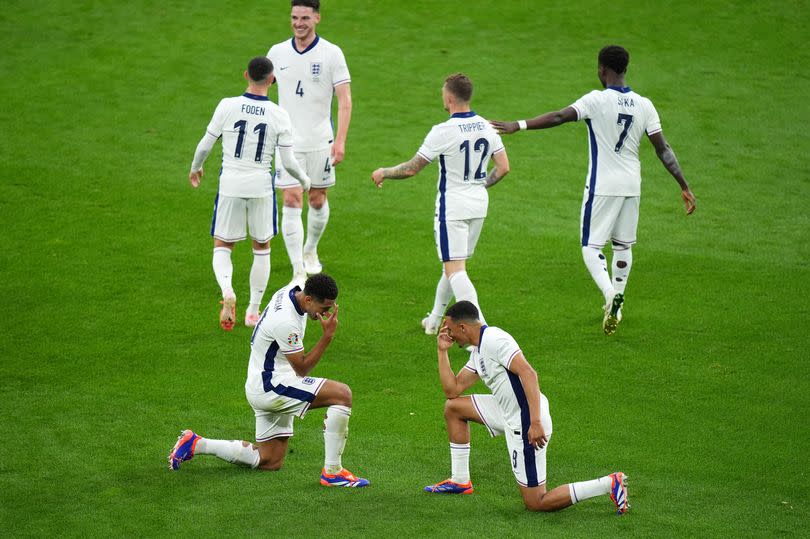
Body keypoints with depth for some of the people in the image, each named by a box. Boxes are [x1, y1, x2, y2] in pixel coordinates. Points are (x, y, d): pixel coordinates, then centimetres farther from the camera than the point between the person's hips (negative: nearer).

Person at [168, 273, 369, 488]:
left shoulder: (291, 292, 2)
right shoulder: (285, 322, -27)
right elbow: (302, 369, -19)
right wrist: (328, 336, -25)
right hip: (271, 387, -10)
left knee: (270, 461, 16)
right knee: (342, 394, -21)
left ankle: (196, 444, 19)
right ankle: (332, 472, -17)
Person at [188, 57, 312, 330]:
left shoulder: (227, 106, -8)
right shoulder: (279, 115, -7)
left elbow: (205, 145, -1)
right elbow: (288, 162, -4)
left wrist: (195, 168, 19)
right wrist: (304, 179, 17)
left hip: (230, 185, 0)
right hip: (261, 187, 0)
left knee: (222, 246, 12)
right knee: (262, 248, 17)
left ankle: (227, 291, -17)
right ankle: (253, 311, 20)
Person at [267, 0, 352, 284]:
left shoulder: (331, 53, -7)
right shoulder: (277, 52, 2)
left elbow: (345, 99, -8)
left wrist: (340, 140, -17)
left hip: (320, 141, -1)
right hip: (287, 141, 1)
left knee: (318, 200, 11)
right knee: (292, 202, -8)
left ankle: (311, 250, 38)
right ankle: (298, 271, -8)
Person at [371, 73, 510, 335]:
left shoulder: (442, 132, -17)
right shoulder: (487, 127, 1)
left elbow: (412, 168, -12)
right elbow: (503, 167, 4)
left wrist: (383, 173, 6)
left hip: (452, 208, -7)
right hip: (478, 206, 7)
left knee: (455, 269, -8)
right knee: (453, 265, 20)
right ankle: (435, 320, 34)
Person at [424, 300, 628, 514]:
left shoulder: (493, 339, -17)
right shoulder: (478, 351, 15)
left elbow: (527, 373, -27)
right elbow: (452, 389, 20)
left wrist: (535, 422, -34)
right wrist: (443, 351, 16)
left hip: (526, 424, -10)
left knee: (535, 503, -6)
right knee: (453, 407, 20)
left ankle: (609, 484, -6)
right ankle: (460, 481, 26)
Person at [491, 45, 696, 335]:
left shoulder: (597, 100, -13)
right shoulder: (644, 105, 1)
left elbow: (559, 117, -26)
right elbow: (663, 149, 1)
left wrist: (518, 125, -29)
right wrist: (684, 187, 7)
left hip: (602, 186, -5)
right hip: (632, 186, 5)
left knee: (591, 247, -1)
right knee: (623, 246, 19)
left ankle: (610, 295, -26)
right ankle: (616, 303, 28)